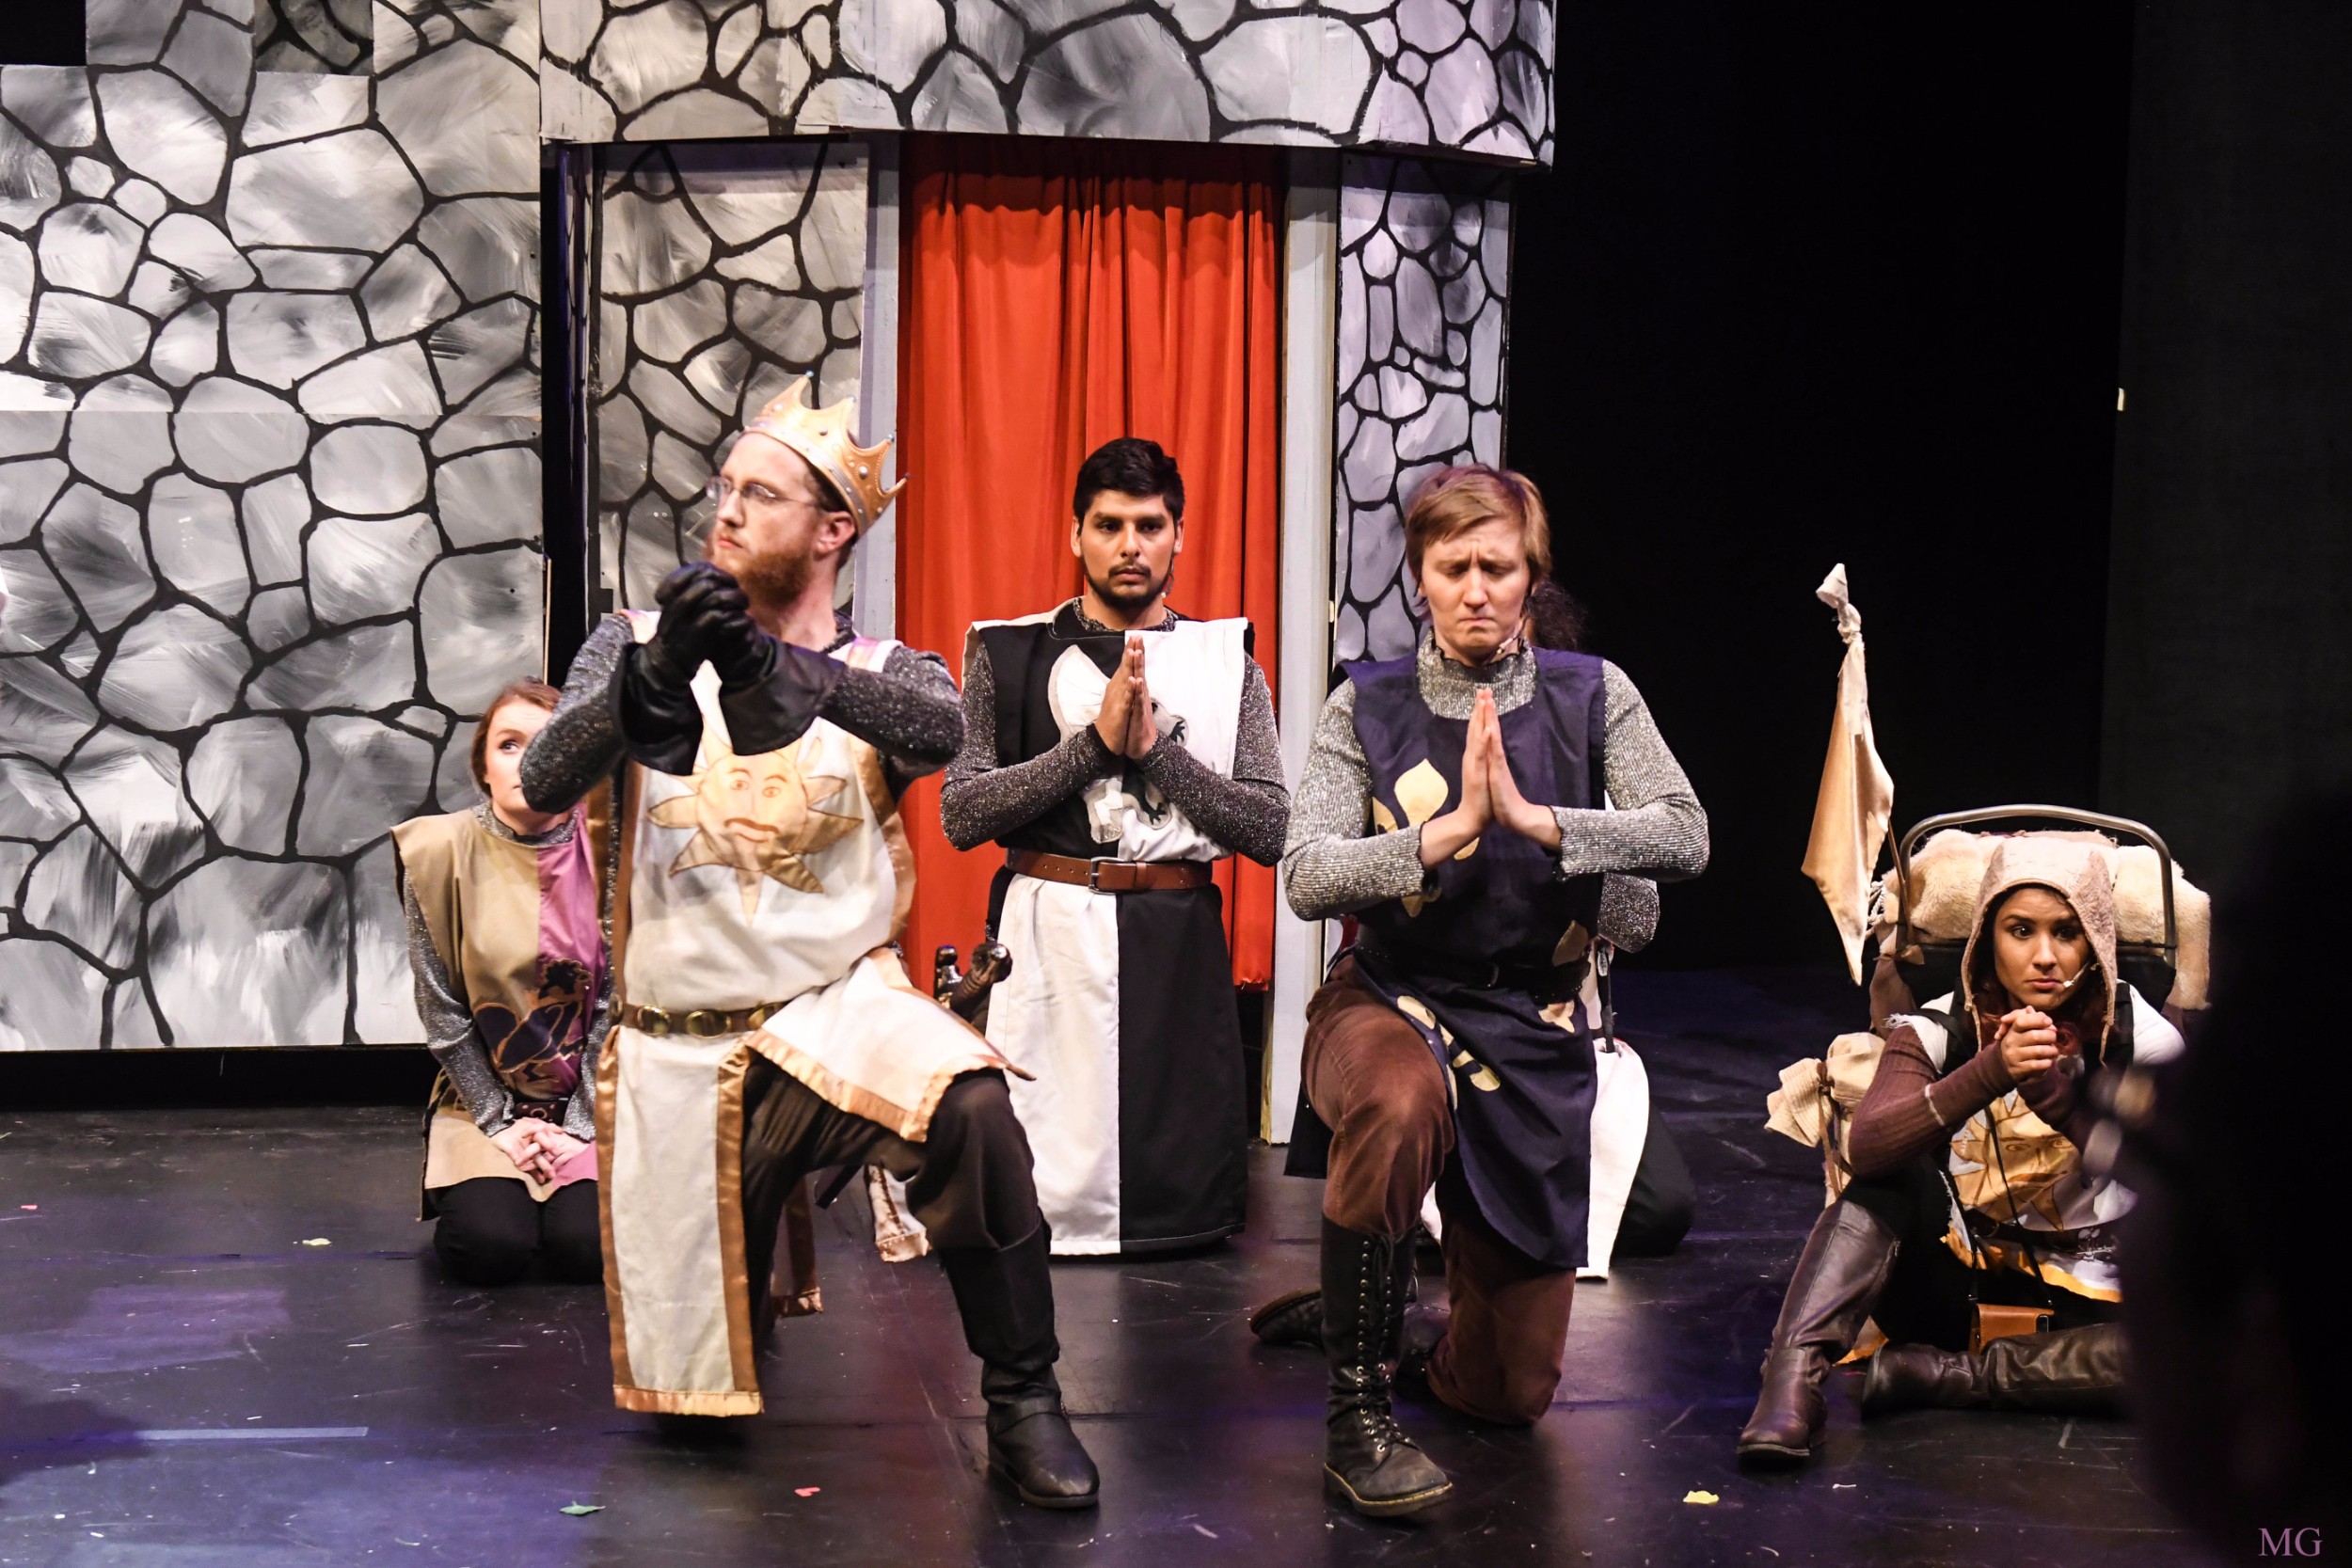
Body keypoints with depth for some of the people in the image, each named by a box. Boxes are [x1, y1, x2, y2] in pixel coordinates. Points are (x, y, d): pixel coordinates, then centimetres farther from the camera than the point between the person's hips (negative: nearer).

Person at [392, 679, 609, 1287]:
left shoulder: (603, 854, -6)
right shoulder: (442, 852, -7)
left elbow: (614, 1001, -4)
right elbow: (441, 1009, -3)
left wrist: (582, 1124, -9)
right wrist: (499, 1122, -6)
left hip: (588, 1103, 0)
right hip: (483, 1101, 0)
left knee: (589, 1247, -22)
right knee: (489, 1248, -23)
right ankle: (462, 1190, 14)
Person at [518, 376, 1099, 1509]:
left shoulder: (882, 676, -1)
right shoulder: (633, 651, 1)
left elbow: (940, 733, -26)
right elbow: (543, 786, -17)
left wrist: (772, 665, -43)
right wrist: (659, 673, -35)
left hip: (832, 1009, -1)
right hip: (676, 1044, 2)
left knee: (970, 1111, -35)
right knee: (695, 1386, 7)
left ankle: (1022, 1406, -18)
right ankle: (749, 1272, 43)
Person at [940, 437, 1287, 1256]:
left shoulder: (1226, 661, 11)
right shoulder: (1009, 656, 8)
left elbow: (1270, 828, 1)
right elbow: (960, 814, -3)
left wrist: (1155, 746, -9)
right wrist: (1096, 742, -10)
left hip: (1180, 941, 1)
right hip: (1049, 934, -1)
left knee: (1190, 1184, 0)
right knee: (1038, 1193, -4)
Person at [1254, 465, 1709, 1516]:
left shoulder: (1591, 696, -1)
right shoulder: (1366, 706, -4)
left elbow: (1685, 838, -15)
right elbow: (1307, 877, -14)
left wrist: (1531, 817, -25)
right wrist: (1449, 830, -24)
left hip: (1533, 1028, 2)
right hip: (1389, 997, -2)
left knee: (1511, 1390, 5)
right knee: (1401, 1103, -43)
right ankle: (1356, 1408, -24)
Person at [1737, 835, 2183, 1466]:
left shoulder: (2144, 1041, -5)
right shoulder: (1939, 1031, -6)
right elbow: (1867, 1147, -24)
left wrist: (2059, 1096, -27)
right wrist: (1989, 1074, -39)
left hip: (2084, 1304, 0)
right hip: (1955, 1289, 0)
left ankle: (1936, 1373, -24)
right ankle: (1795, 1374, -35)